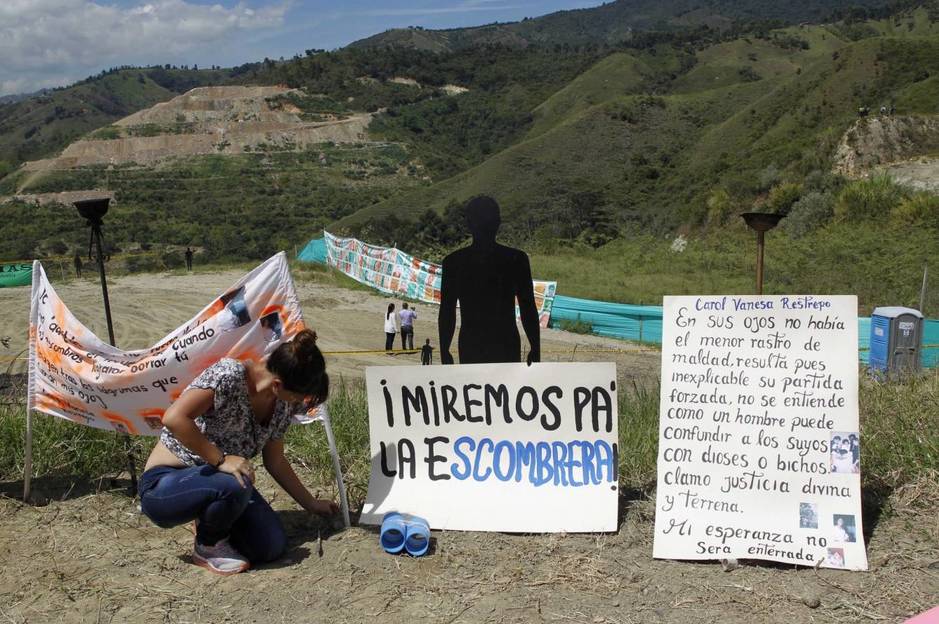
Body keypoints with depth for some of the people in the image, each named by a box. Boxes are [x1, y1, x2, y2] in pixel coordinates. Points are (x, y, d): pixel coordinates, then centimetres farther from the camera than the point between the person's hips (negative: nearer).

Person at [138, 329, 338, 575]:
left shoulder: (283, 405, -1)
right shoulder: (229, 374, -25)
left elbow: (275, 461, 11)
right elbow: (173, 418, -34)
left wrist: (312, 504, 16)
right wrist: (221, 460, -31)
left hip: (219, 485, 7)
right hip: (164, 486, -7)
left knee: (272, 546, -12)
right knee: (234, 486, -36)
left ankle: (209, 519, 15)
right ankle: (207, 548, -5)